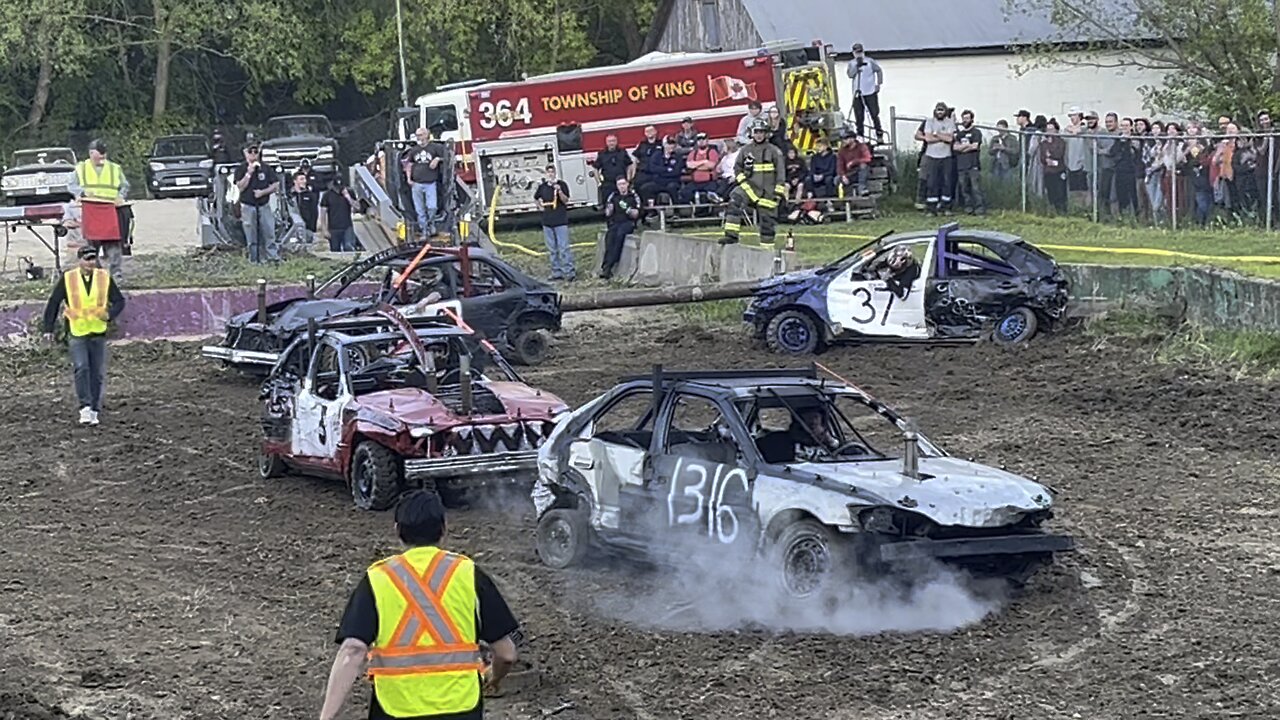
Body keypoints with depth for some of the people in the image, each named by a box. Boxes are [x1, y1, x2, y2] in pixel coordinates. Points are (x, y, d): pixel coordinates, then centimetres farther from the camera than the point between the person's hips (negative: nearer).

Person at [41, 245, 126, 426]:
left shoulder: (104, 278, 0)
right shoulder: (67, 279, -3)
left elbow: (119, 301, 5)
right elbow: (53, 302, 4)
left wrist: (110, 314, -15)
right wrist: (48, 328, 2)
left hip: (98, 333, 2)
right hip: (76, 333, -2)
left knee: (98, 373, 5)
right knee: (81, 367, -19)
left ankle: (94, 411, 15)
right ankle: (85, 408, -17)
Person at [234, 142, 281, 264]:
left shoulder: (265, 168, 6)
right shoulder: (241, 169, 2)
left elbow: (276, 185, 5)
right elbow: (240, 187, -8)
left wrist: (263, 192, -9)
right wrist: (249, 173, -15)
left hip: (264, 206, 1)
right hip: (248, 207, -1)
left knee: (269, 234, -2)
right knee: (252, 238, 2)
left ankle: (273, 257, -1)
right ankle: (255, 260, 8)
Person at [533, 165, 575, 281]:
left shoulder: (562, 184, -2)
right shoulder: (542, 186, 10)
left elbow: (566, 201, -8)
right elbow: (536, 198, 27)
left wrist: (560, 192, -23)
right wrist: (540, 206, 11)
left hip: (560, 221, -5)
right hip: (547, 221, 5)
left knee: (564, 247, -9)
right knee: (552, 249, 8)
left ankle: (569, 271, -8)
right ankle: (556, 272, 14)